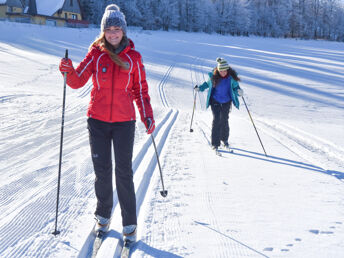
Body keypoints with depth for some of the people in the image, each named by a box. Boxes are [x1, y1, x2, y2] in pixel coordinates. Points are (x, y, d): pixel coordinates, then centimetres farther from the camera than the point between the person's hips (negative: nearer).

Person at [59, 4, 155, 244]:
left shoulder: (133, 57, 1)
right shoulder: (96, 53, 1)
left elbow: (141, 90, 6)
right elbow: (77, 82, -4)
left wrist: (147, 116, -3)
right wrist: (69, 71, -25)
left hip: (124, 122, -1)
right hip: (97, 121, 1)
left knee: (124, 173, -2)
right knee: (102, 171, 8)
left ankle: (130, 224, 10)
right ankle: (103, 216, 28)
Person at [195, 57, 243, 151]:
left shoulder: (231, 77, -14)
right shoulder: (213, 76, -12)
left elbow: (235, 87, -5)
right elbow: (208, 83, 8)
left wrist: (238, 92, -27)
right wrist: (200, 88, -3)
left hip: (226, 102, 1)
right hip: (215, 101, 0)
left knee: (224, 120, 6)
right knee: (216, 120, -7)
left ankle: (224, 139, 30)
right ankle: (215, 143, -2)